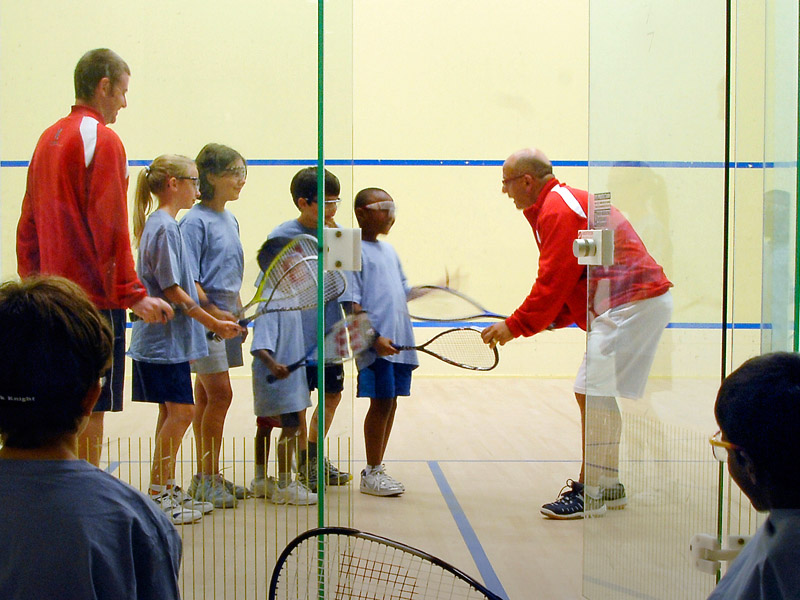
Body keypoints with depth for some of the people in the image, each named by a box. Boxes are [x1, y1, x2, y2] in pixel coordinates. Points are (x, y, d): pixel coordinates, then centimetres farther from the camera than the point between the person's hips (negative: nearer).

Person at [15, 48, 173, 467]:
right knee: (91, 408, -4)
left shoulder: (48, 138, 15)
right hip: (94, 296, -8)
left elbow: (28, 226, 18)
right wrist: (133, 294, -14)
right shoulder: (102, 139, -10)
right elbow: (110, 228, -16)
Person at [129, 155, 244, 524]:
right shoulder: (164, 227, -15)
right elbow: (172, 290, -19)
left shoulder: (163, 224, 15)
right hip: (164, 340, -10)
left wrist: (216, 315, 18)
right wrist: (213, 323, -15)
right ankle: (157, 495, 0)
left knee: (173, 412, 13)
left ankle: (168, 490, 20)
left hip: (170, 339, 10)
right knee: (180, 411, -7)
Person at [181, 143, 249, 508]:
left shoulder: (230, 221, 14)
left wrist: (240, 316, 16)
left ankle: (205, 478, 18)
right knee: (219, 394, -10)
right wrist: (213, 313, -19)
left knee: (207, 397, 12)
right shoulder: (196, 221, -11)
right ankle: (208, 480, -1)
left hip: (225, 318, 8)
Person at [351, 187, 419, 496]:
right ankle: (371, 474, 4)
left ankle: (377, 469, 20)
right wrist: (375, 338, -21)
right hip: (375, 346, -8)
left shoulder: (389, 250, 19)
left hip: (400, 343, 8)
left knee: (390, 405, 10)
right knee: (380, 403, -6)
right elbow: (352, 303, -13)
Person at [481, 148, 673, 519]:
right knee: (590, 392, 14)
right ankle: (607, 485, 21)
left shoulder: (558, 212, -14)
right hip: (638, 302, 11)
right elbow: (565, 285, 20)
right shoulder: (563, 203, 19)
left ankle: (590, 494, -7)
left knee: (594, 393, -11)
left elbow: (553, 284, -17)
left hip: (632, 303, -11)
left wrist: (515, 326, -8)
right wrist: (548, 320, 10)